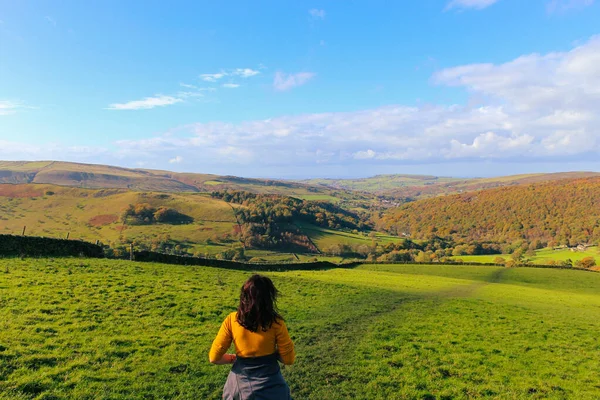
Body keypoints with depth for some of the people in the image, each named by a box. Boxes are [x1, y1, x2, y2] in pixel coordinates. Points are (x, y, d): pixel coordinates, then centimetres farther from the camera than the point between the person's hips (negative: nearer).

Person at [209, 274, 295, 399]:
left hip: (240, 385, 1)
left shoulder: (232, 320, -13)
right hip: (270, 386, -1)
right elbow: (289, 359, -8)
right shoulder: (275, 323, -16)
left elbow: (214, 357, -7)